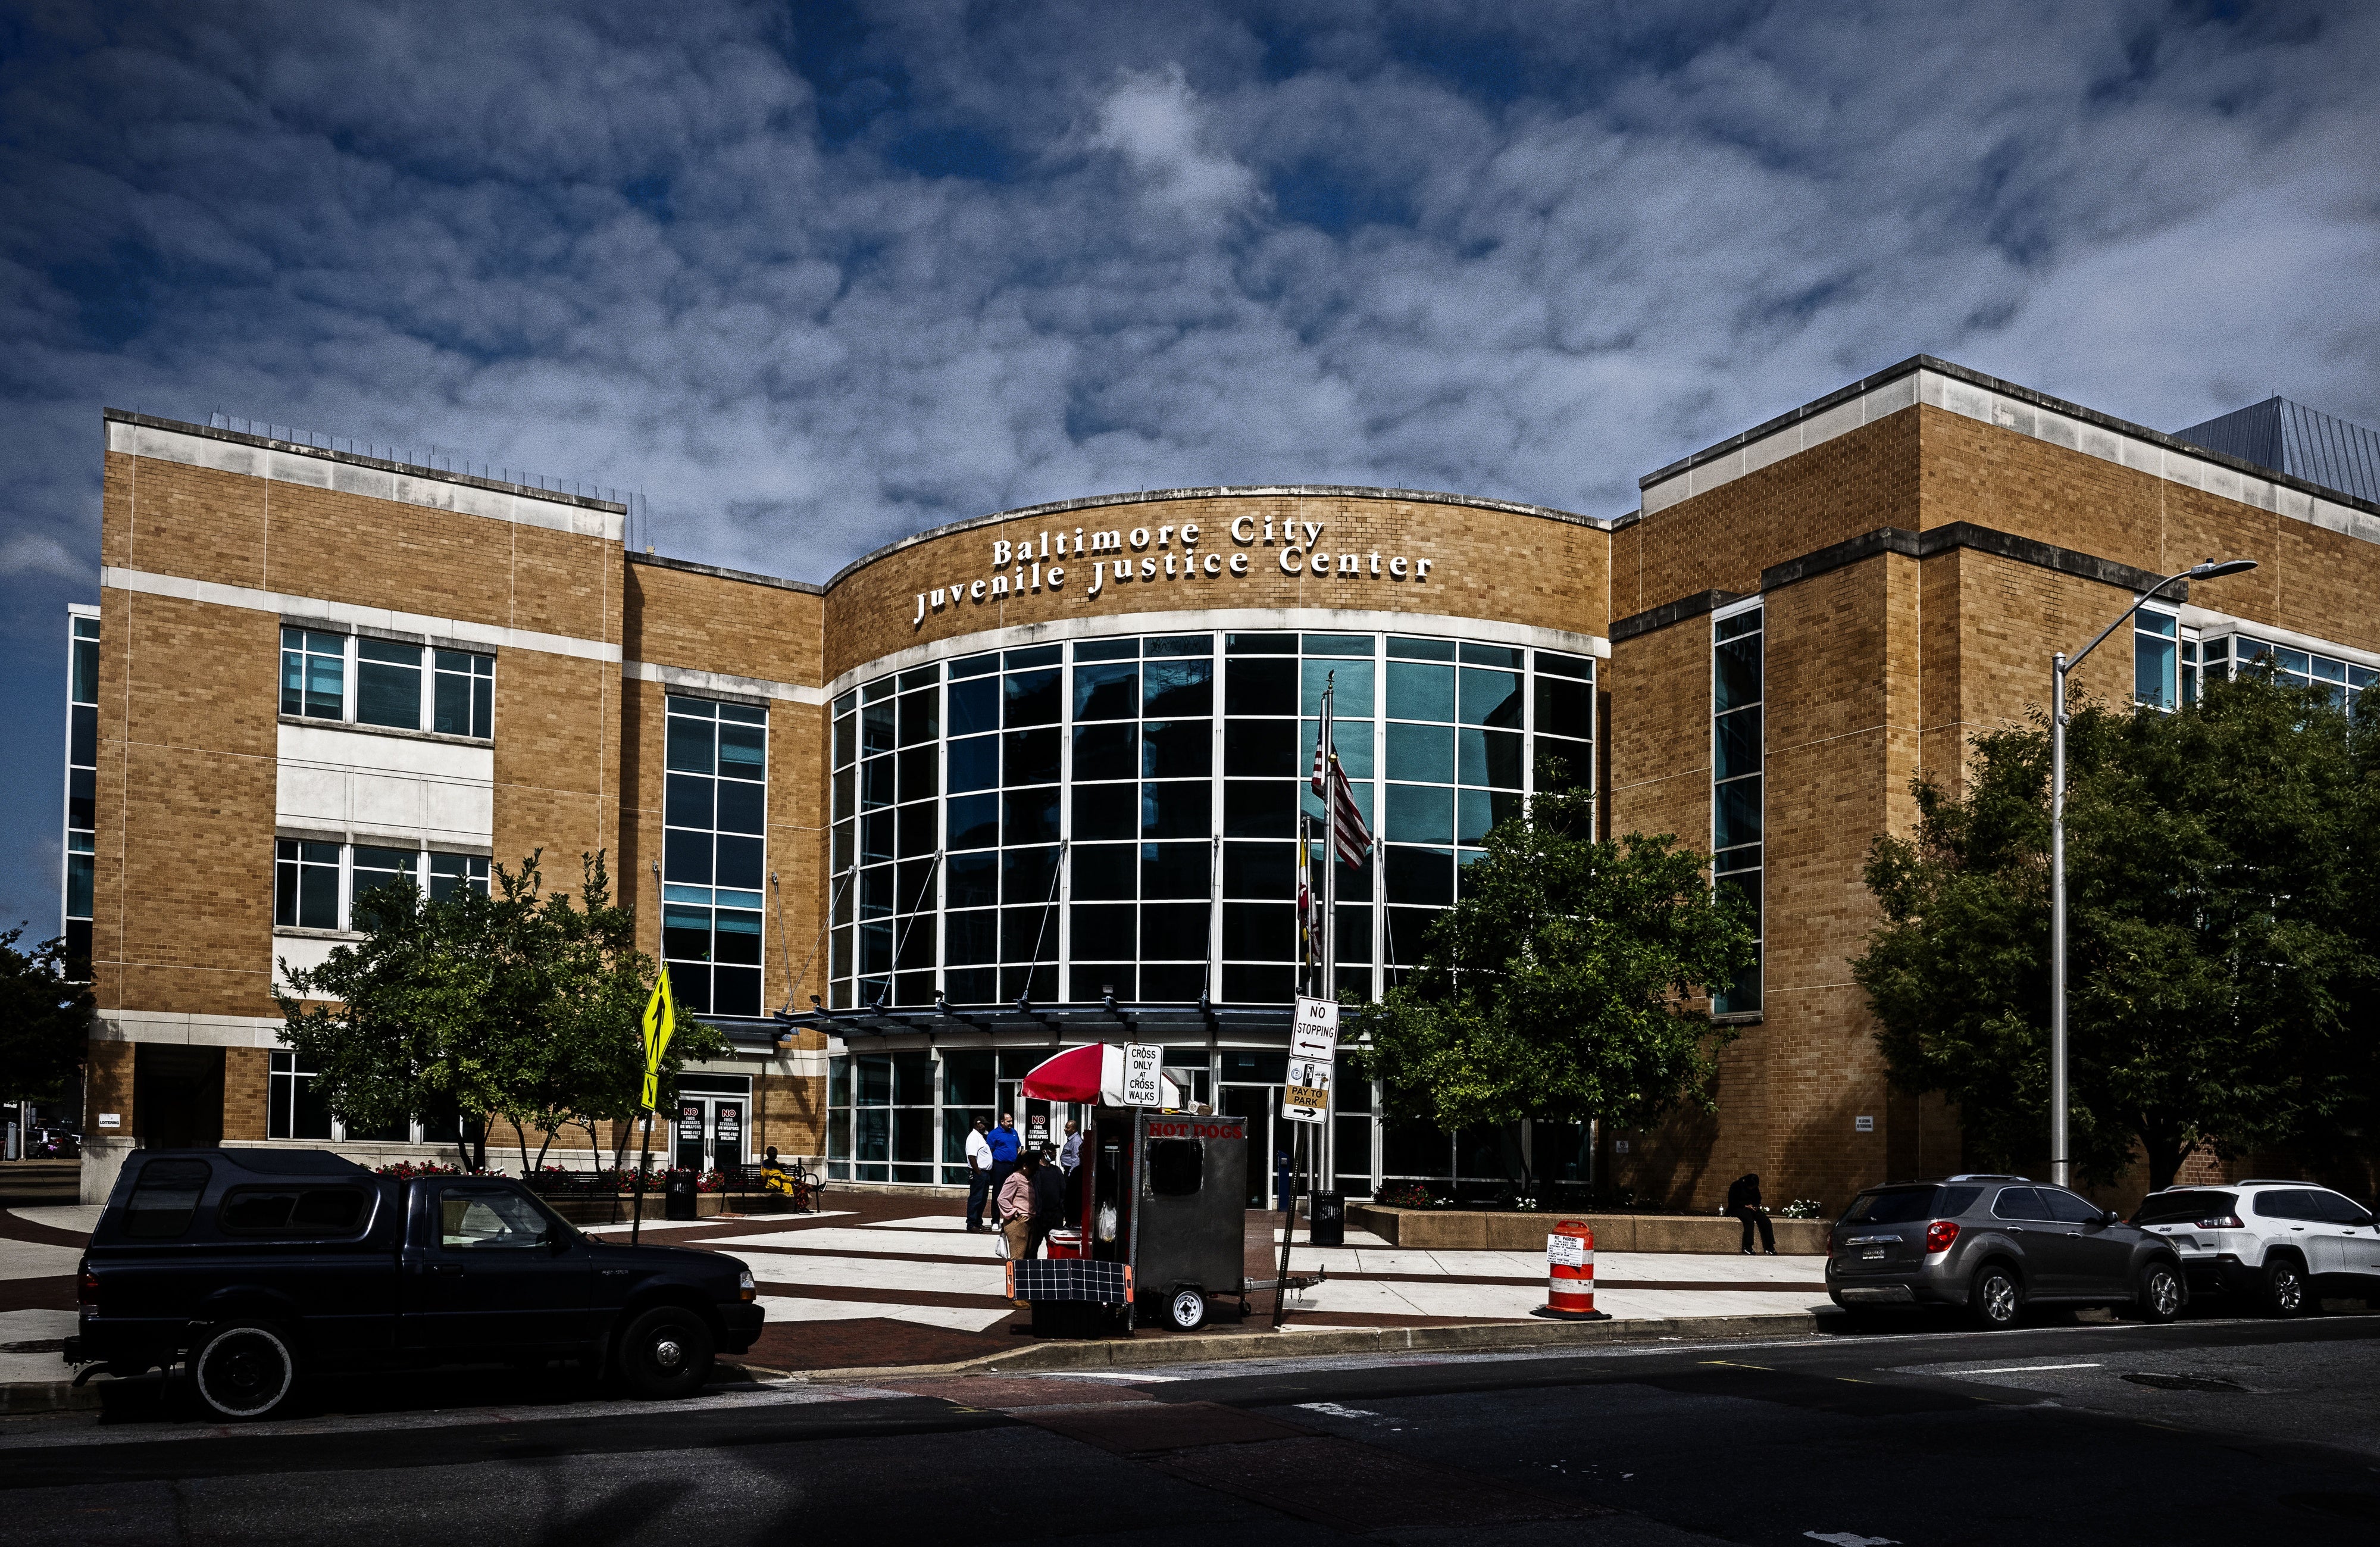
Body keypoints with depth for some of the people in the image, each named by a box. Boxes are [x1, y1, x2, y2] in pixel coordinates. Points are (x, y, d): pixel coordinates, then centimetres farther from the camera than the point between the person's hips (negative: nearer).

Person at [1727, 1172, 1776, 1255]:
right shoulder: (1736, 1186, -9)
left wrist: (1756, 1206, 0)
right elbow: (1732, 1203, -10)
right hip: (1738, 1208, -6)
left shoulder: (1755, 1188, 9)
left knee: (1766, 1221, -20)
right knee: (1749, 1220, -36)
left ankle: (1769, 1247, -19)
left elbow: (1758, 1199, 22)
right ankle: (1747, 1248, -37)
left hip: (1751, 1208, 6)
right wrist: (1746, 1206, -18)